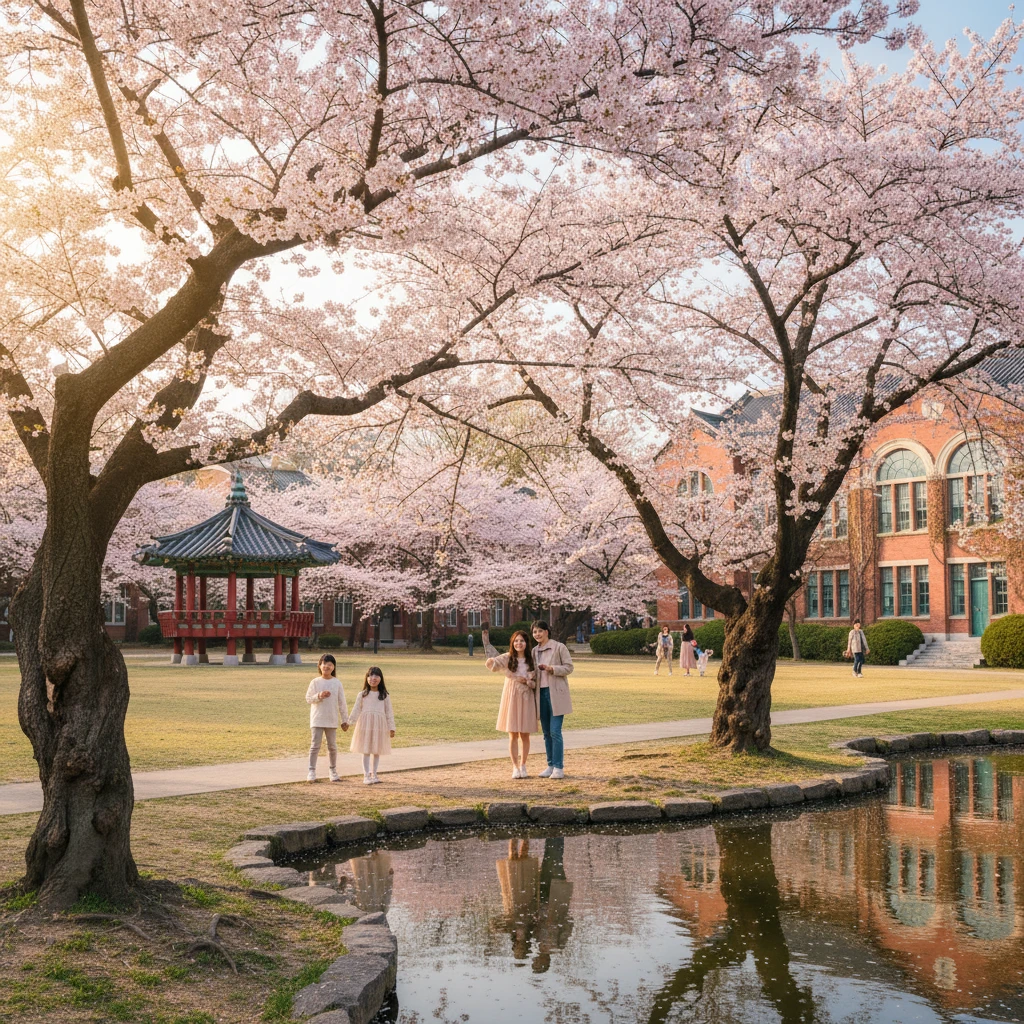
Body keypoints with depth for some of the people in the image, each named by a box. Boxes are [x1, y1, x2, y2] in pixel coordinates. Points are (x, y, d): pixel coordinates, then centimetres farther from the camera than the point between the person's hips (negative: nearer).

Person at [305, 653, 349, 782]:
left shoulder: (337, 683, 1)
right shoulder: (315, 682, -1)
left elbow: (342, 703, 4)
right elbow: (308, 698, -2)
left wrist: (344, 720, 4)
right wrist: (318, 696, -20)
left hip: (332, 720, 1)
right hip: (317, 720, -1)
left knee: (332, 746, 9)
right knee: (315, 745, -4)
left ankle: (333, 771, 21)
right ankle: (312, 772, -1)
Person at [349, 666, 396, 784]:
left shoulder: (384, 695, 4)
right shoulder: (362, 694, 1)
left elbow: (389, 712, 5)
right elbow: (356, 710, 2)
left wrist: (391, 728, 3)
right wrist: (352, 724, -4)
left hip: (379, 725, 2)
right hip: (365, 724, -1)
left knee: (377, 751, 9)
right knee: (366, 751, -1)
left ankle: (374, 774, 21)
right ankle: (366, 776, 3)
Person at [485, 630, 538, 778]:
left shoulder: (532, 661, 3)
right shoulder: (507, 658, -1)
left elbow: (536, 683, 6)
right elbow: (494, 665, -19)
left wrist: (527, 682, -14)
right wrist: (490, 661, -41)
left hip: (526, 699, 1)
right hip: (511, 699, -1)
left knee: (525, 735, 6)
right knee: (513, 735, 3)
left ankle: (523, 765, 21)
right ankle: (515, 767, 12)